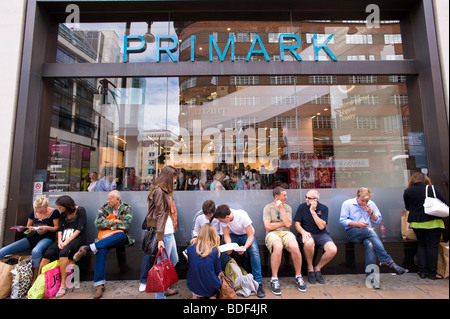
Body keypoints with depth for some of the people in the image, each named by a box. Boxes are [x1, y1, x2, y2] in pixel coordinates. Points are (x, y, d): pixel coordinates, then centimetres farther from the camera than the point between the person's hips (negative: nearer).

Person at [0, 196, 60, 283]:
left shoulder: (54, 212, -6)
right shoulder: (33, 212, 7)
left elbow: (57, 228, -3)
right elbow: (27, 227, 18)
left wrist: (47, 228, -21)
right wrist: (21, 229, -4)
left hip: (46, 238, -6)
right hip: (32, 238, 6)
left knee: (35, 251, -39)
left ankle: (35, 279, -21)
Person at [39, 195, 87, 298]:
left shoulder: (80, 210, -2)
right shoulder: (63, 214, 17)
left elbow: (79, 229, -9)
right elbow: (60, 229, 10)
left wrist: (67, 241, -16)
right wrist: (59, 241, -8)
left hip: (76, 238, -6)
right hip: (64, 238, 6)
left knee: (63, 252, -32)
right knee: (47, 254, -19)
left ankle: (63, 284, -26)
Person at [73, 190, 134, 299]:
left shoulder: (127, 209, -2)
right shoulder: (104, 208, 7)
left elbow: (125, 226, -13)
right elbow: (97, 224, -5)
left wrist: (107, 224, -8)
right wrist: (114, 221, -13)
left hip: (120, 238, -1)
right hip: (105, 238, 2)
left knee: (120, 235, -38)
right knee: (101, 250, -32)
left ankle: (87, 248, -32)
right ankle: (99, 285, -25)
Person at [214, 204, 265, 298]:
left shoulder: (242, 215, -34)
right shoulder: (223, 218, -23)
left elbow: (250, 236, -28)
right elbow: (226, 236, -15)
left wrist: (245, 247, -47)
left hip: (246, 234, -2)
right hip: (233, 235, 3)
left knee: (254, 251, -30)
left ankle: (258, 282, -19)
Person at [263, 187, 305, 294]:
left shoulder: (287, 207, 12)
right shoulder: (268, 207, 4)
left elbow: (288, 224, -3)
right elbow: (268, 226, -6)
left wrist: (281, 209, -6)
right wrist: (283, 223, 1)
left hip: (286, 233, 3)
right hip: (272, 234, -3)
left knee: (294, 246, -30)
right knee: (278, 247, -36)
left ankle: (298, 276, -5)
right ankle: (274, 279, -20)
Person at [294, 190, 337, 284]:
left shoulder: (323, 208, 1)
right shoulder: (302, 207, 2)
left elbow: (321, 226, -11)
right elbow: (297, 224, -1)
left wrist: (313, 211, -16)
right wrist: (303, 232, -21)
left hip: (321, 234, 2)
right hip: (307, 233, -1)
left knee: (333, 250, -26)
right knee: (309, 243, -37)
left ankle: (318, 268, 2)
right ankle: (310, 268, -8)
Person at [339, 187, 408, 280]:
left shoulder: (371, 204, 14)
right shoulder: (347, 204, 1)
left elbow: (378, 221, 16)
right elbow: (342, 220, -4)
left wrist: (371, 213, -3)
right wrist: (357, 224, -17)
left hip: (368, 233, 3)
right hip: (352, 232, -3)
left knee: (370, 244, -33)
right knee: (370, 231, -34)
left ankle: (370, 275, -32)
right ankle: (388, 261, -32)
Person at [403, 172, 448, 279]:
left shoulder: (407, 191, -2)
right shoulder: (432, 189, -7)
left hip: (416, 222, 2)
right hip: (433, 222, -1)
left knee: (421, 245, 14)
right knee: (432, 246, 5)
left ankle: (422, 271, 14)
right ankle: (432, 273, 10)